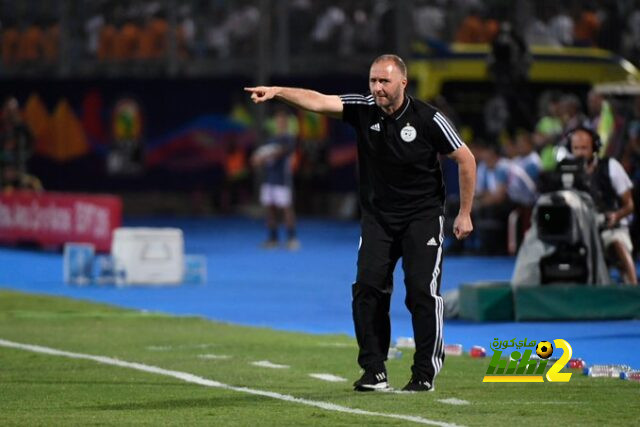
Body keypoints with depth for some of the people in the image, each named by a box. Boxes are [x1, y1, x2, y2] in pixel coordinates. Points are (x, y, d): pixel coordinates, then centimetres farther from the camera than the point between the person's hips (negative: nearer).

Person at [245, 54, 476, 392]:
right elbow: (318, 101, -20)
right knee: (368, 287, -8)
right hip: (378, 216, 3)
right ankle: (374, 372, -2)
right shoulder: (363, 109, -7)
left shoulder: (428, 119, -13)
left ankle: (425, 374, 2)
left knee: (422, 290, -9)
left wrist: (465, 213, -4)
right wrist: (277, 92, -36)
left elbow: (465, 159, -5)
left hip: (422, 215, -3)